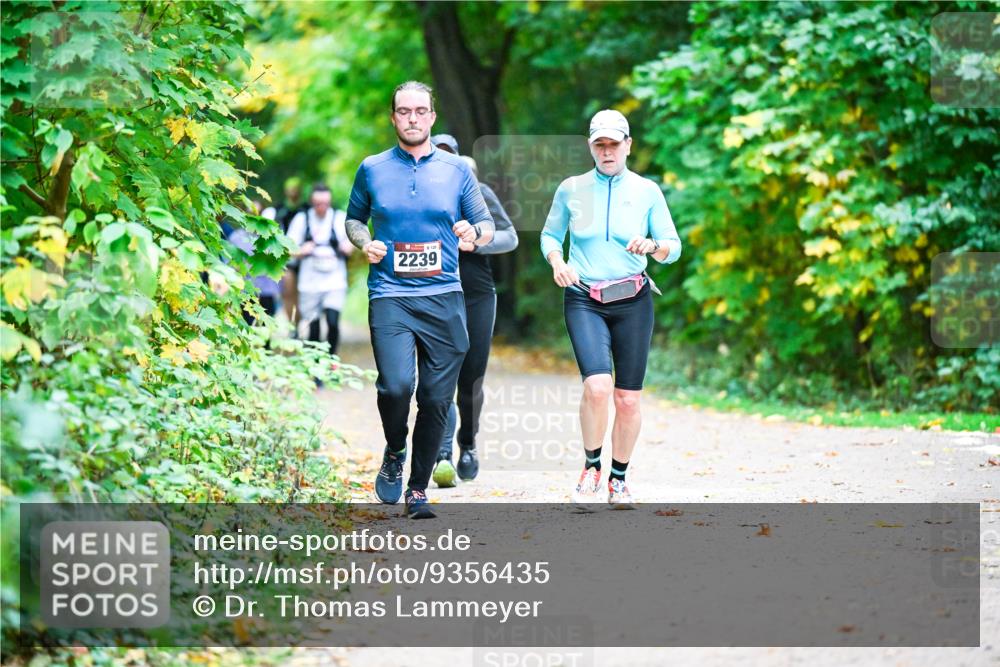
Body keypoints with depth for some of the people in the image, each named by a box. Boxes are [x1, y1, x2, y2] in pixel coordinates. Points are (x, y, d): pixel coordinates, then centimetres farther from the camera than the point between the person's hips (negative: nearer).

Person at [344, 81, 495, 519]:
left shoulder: (457, 170, 8)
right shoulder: (372, 169, 9)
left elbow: (487, 227, 12)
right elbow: (354, 218, 21)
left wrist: (474, 231, -11)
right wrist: (365, 243, -1)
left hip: (443, 297, 1)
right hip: (390, 297, -1)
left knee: (437, 398, 1)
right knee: (396, 385, -21)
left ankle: (418, 490, 15)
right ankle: (394, 453, 10)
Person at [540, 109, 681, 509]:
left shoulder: (647, 191, 5)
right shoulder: (571, 189, 6)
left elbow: (673, 248, 5)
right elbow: (550, 234, 18)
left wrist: (652, 246, -18)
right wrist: (556, 261, -4)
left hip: (632, 301, 1)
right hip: (583, 300, -1)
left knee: (628, 399, 1)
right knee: (597, 385, -21)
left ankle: (618, 479, 20)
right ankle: (591, 467, 1)